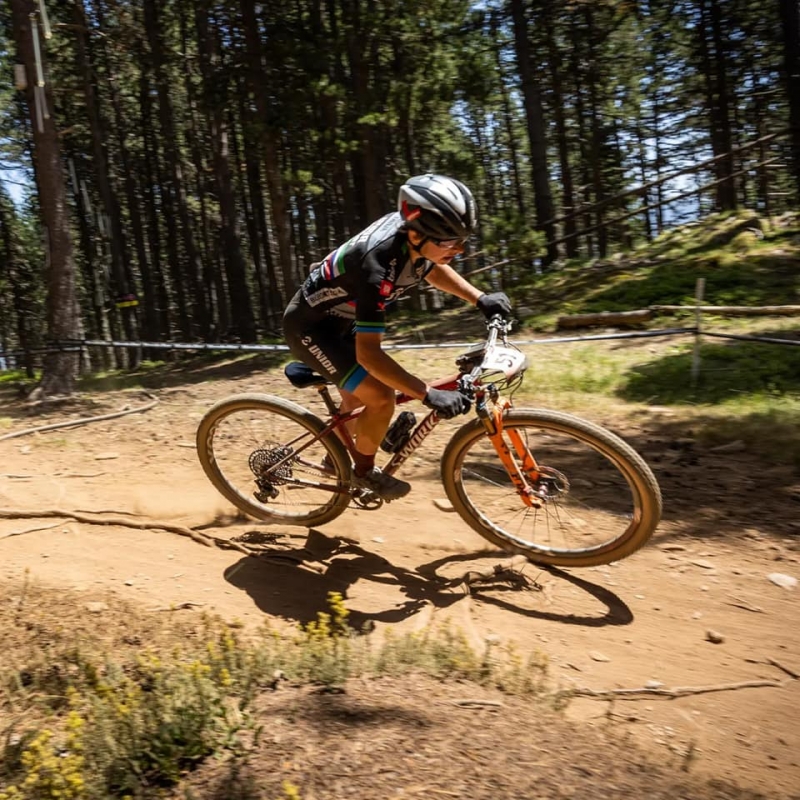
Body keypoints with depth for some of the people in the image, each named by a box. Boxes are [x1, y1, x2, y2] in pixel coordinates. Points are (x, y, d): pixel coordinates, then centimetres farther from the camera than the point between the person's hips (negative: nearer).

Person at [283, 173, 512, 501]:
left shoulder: (406, 228, -15)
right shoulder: (377, 266, -39)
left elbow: (432, 269, 8)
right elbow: (368, 353, -39)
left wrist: (480, 298, -5)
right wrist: (429, 394, -42)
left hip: (338, 318, 9)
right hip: (310, 327, -9)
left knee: (356, 394, 24)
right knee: (381, 398, -19)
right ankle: (363, 471, 8)